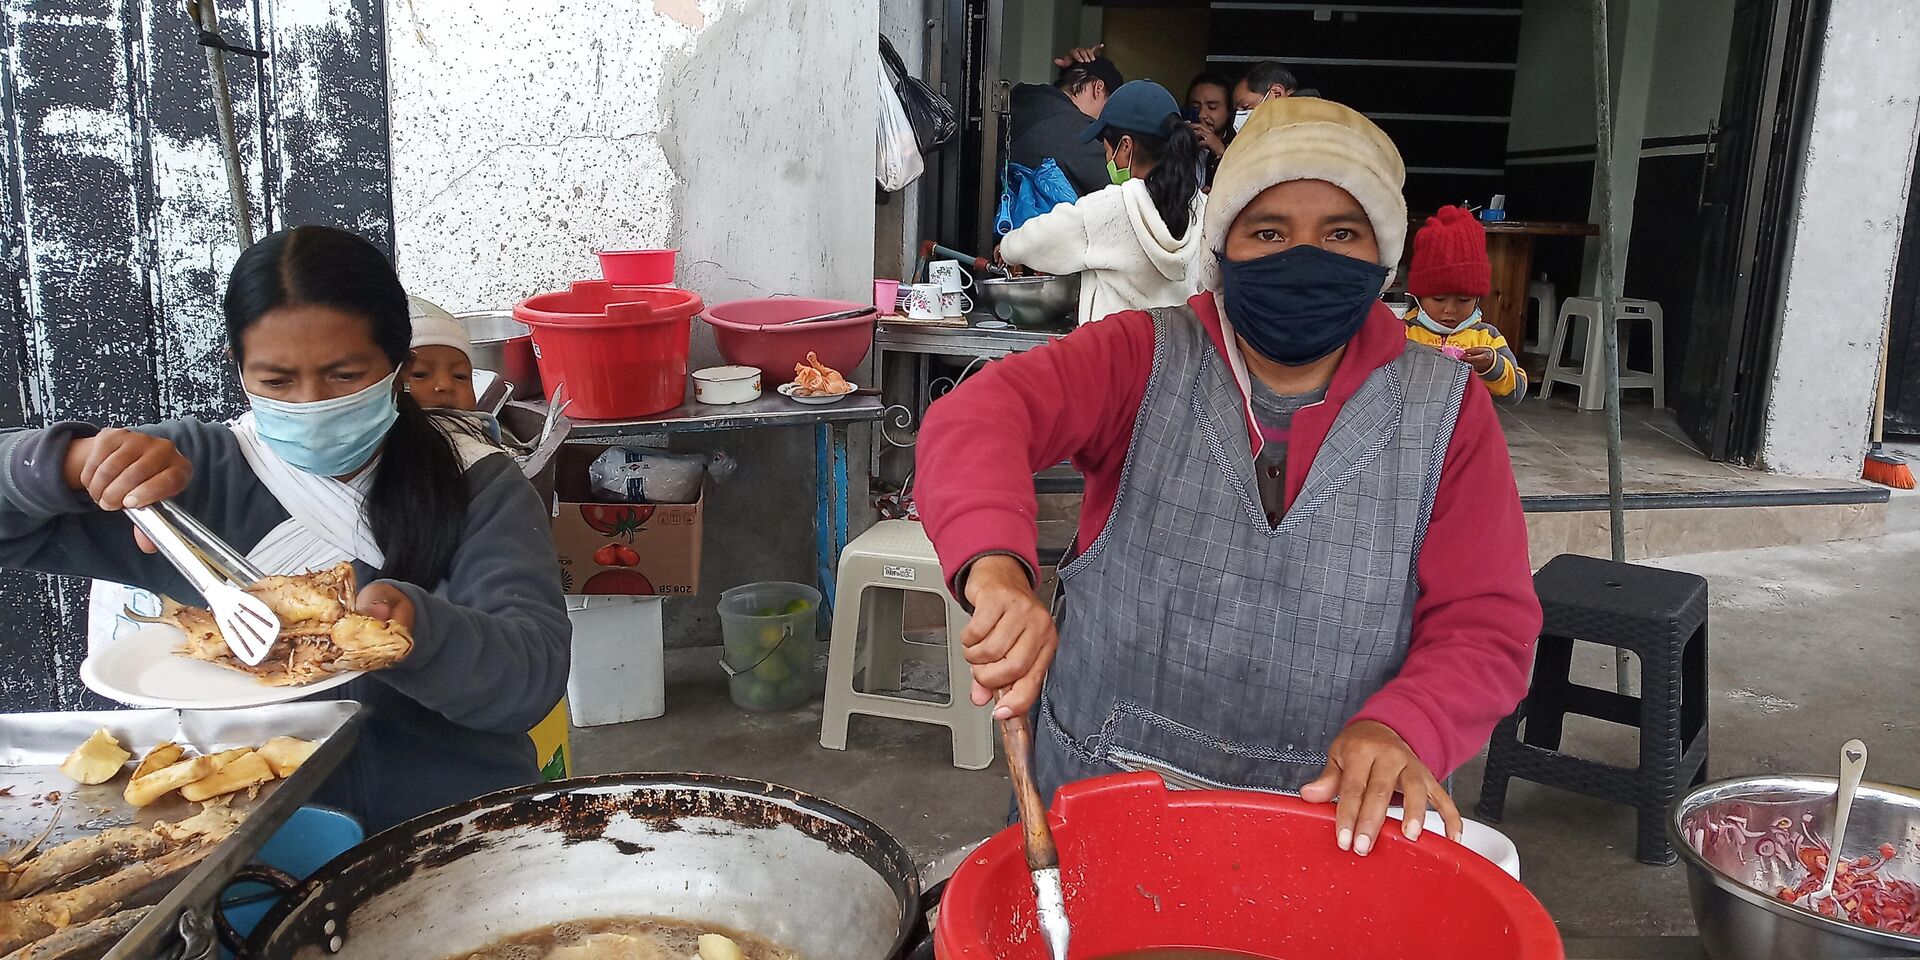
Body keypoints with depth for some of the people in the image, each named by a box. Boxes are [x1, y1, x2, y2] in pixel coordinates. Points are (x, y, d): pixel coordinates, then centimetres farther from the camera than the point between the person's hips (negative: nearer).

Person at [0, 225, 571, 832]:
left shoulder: (478, 486, -3)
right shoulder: (195, 476, 2)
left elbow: (535, 671, -16)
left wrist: (413, 629, -35)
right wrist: (81, 460, -16)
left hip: (456, 832, 1)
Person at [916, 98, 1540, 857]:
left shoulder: (1443, 409, 2)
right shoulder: (1145, 360, -3)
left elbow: (1488, 623, -1)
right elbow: (977, 415, -20)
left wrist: (1402, 729, -22)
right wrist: (997, 564, -41)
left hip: (1333, 820, 1)